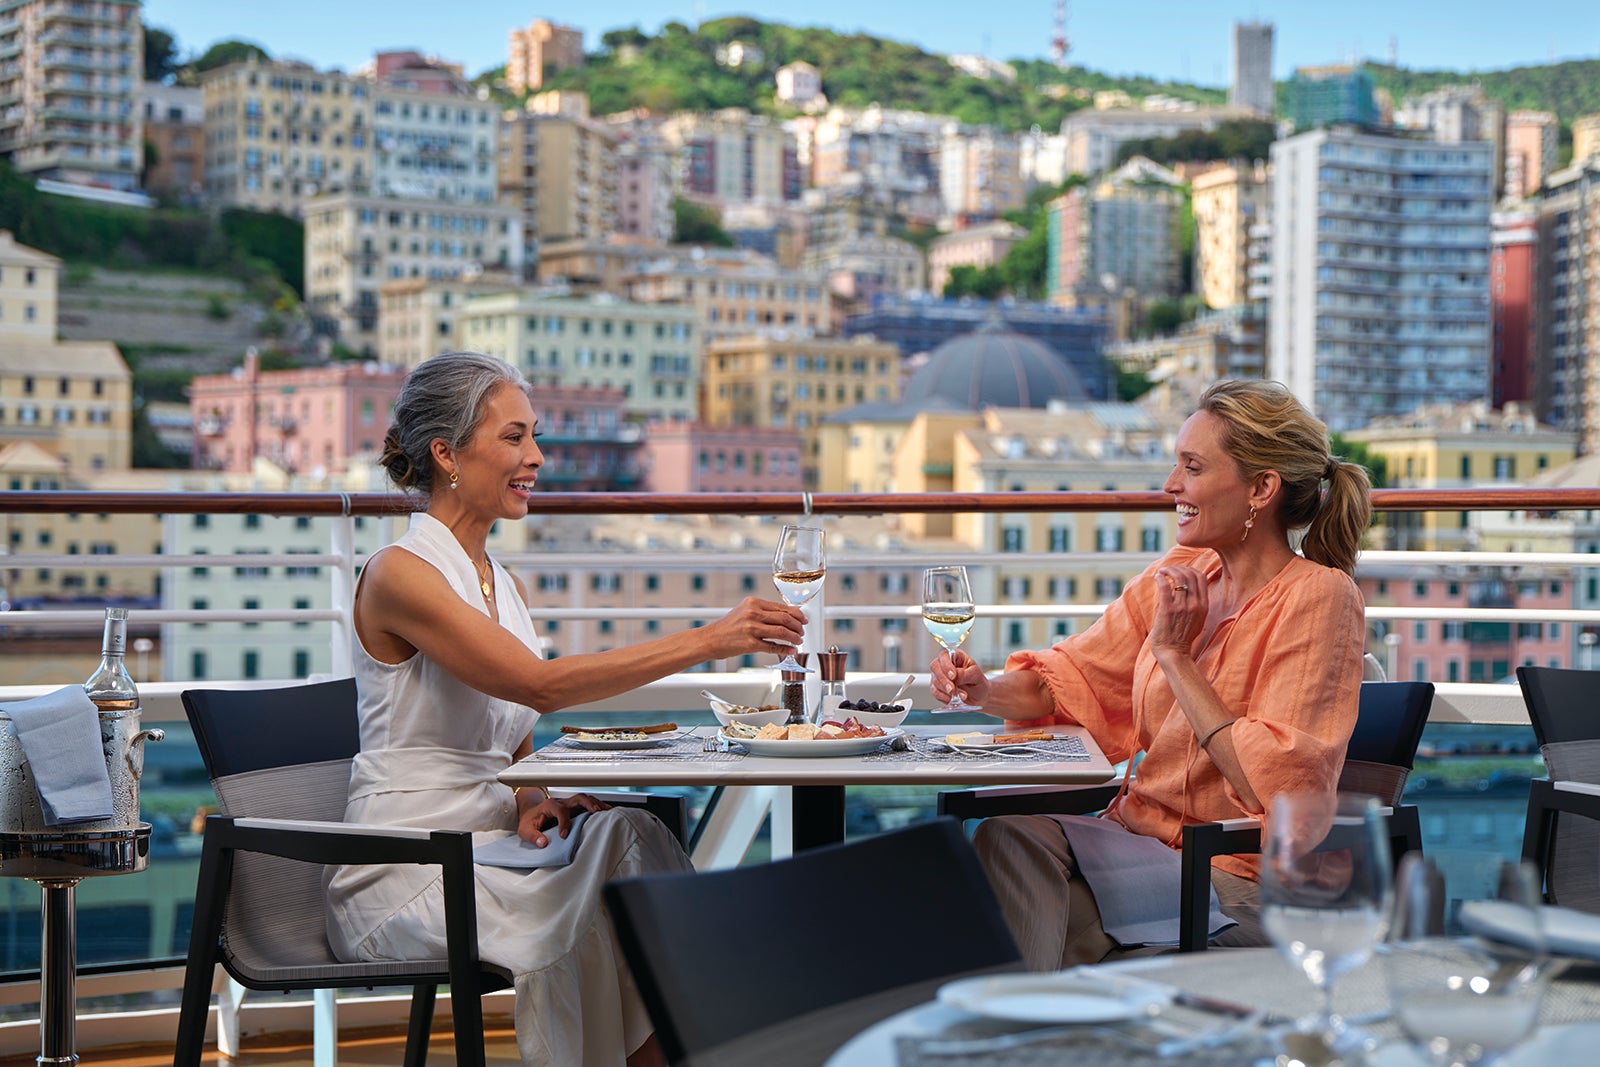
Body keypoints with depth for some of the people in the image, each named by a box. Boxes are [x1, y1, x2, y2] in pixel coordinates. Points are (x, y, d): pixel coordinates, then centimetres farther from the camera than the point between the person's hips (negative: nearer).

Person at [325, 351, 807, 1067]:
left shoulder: (504, 586, 16)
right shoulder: (398, 574, -11)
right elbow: (540, 685, -23)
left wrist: (533, 803, -4)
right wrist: (704, 642, -26)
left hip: (485, 843, 7)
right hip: (399, 878, -7)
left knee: (624, 833, -23)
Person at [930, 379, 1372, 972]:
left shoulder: (1317, 597, -12)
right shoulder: (1181, 574, 7)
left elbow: (1275, 785, -20)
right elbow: (1074, 678, 14)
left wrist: (1176, 655, -17)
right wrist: (985, 690, -7)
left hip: (1241, 879, -6)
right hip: (1140, 831, 6)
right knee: (1010, 832, -23)